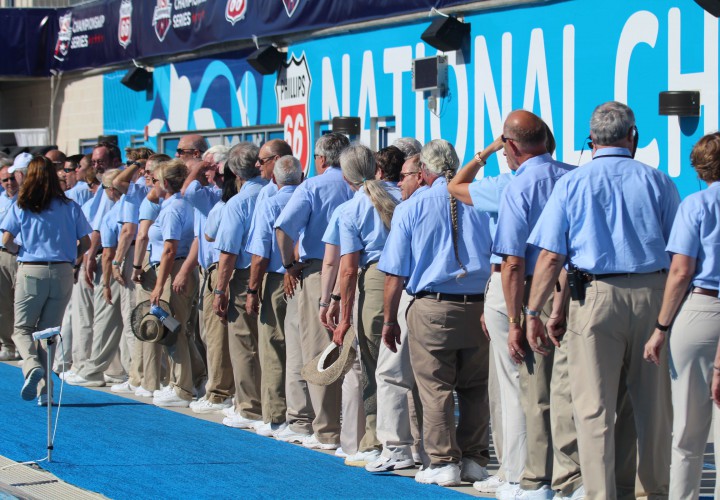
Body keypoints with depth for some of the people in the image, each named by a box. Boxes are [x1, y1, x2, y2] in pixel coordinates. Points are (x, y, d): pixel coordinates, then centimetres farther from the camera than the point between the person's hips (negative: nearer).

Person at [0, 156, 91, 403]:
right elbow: (85, 242, 2)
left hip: (30, 271, -2)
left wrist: (22, 252, 11)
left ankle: (32, 365, -21)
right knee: (49, 330, 12)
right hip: (62, 273, 2)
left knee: (22, 329, 9)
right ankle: (45, 387, 6)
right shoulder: (70, 207, 3)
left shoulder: (21, 207, -1)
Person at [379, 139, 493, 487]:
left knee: (435, 388, 2)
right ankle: (474, 460, 15)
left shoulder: (412, 209, 0)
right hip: (477, 309, 3)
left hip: (431, 309, -3)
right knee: (475, 388, 11)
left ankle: (444, 462, 1)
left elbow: (395, 274, 0)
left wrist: (389, 320, 8)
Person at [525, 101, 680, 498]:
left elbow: (550, 257, -3)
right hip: (653, 295, 2)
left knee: (594, 406, 1)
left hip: (596, 296, -2)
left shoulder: (572, 183, 2)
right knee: (654, 404, 11)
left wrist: (533, 312, 2)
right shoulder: (657, 182, 5)